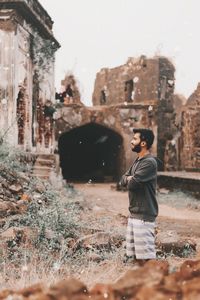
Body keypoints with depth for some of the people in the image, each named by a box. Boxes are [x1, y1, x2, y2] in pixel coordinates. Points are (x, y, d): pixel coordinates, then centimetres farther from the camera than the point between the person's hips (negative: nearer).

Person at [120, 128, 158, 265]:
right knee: (134, 254, 16)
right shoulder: (138, 160, 14)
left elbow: (131, 184, -22)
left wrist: (129, 180, 0)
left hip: (144, 214, -10)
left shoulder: (149, 162, -17)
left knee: (145, 257, -5)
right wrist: (129, 179, -9)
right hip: (134, 212, 10)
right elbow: (123, 181, 12)